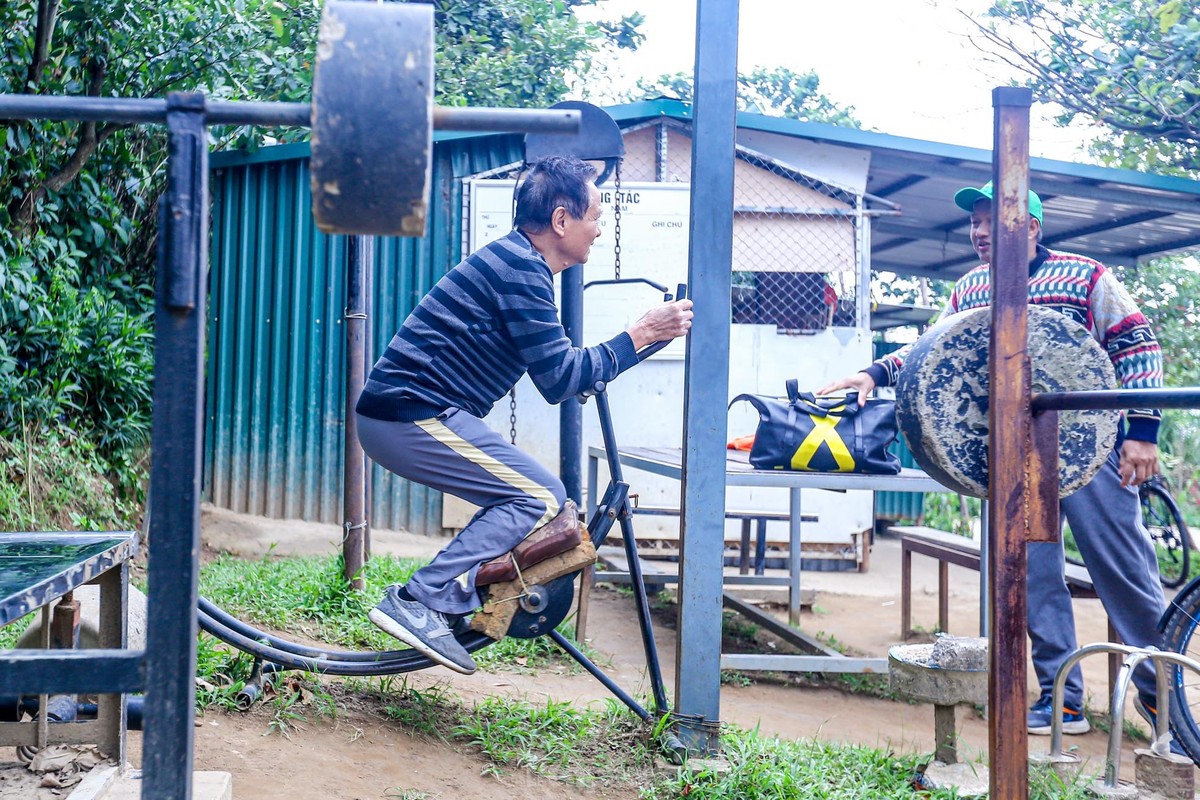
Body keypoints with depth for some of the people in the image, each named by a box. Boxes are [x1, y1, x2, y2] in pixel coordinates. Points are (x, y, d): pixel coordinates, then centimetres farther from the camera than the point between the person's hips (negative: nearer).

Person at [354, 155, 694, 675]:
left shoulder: (516, 261, 18)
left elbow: (555, 370, 23)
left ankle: (455, 603, 14)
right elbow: (559, 380, -16)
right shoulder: (520, 268, -14)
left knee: (523, 495, 15)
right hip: (413, 414, -10)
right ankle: (421, 602, -15)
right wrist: (639, 335, -11)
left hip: (395, 413, 10)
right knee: (541, 496, -10)